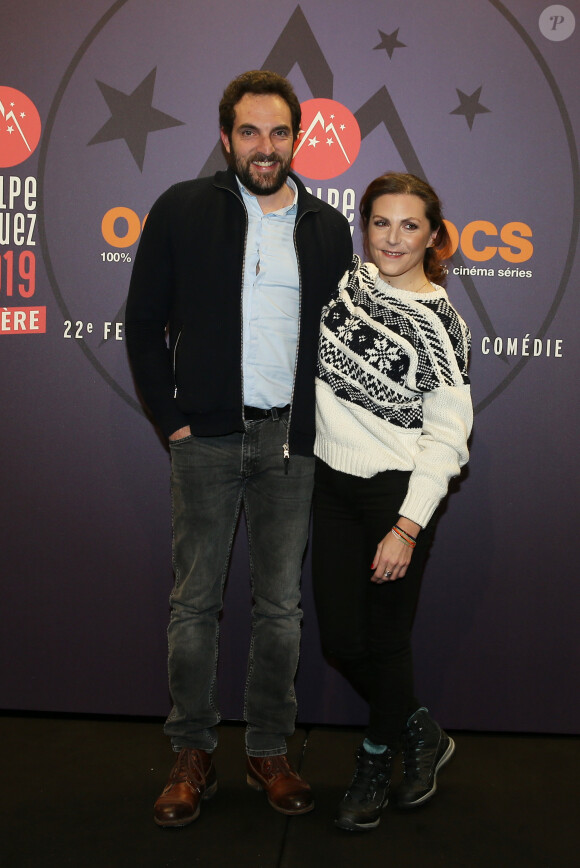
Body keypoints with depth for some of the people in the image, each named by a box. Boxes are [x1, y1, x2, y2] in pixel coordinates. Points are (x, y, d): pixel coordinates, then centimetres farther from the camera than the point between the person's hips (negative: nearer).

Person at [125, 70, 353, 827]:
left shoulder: (328, 227, 8)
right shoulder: (183, 210, 1)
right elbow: (144, 322, 3)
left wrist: (322, 423, 3)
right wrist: (170, 416, -3)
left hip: (291, 438, 2)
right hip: (207, 433, -2)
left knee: (281, 603, 8)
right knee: (195, 599, 5)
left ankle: (270, 751, 23)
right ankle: (193, 756, 19)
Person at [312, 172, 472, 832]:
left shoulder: (439, 323, -11)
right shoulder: (347, 283, 4)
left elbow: (447, 436, -13)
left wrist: (408, 528, -17)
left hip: (398, 492, -5)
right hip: (332, 484, 5)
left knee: (384, 638, 7)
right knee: (341, 639, 8)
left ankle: (376, 762, 34)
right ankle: (420, 734, 35)